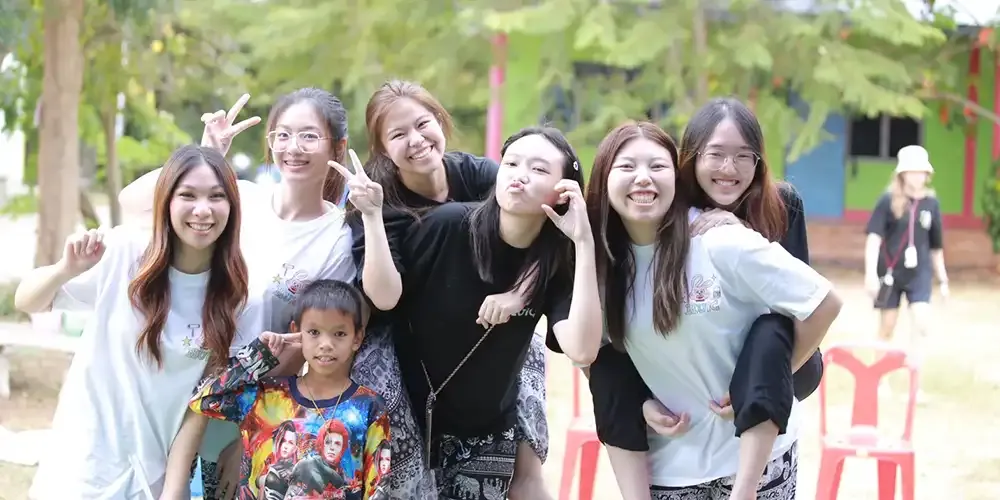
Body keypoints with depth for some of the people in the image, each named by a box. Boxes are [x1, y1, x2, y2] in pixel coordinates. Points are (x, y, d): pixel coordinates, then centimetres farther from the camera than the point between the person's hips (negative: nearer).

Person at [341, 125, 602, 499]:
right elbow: (384, 297, -14)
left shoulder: (559, 264, -9)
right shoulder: (449, 225, -14)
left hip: (485, 435, 2)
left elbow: (581, 350, -25)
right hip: (408, 417, -1)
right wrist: (372, 215, -26)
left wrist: (584, 243, -28)